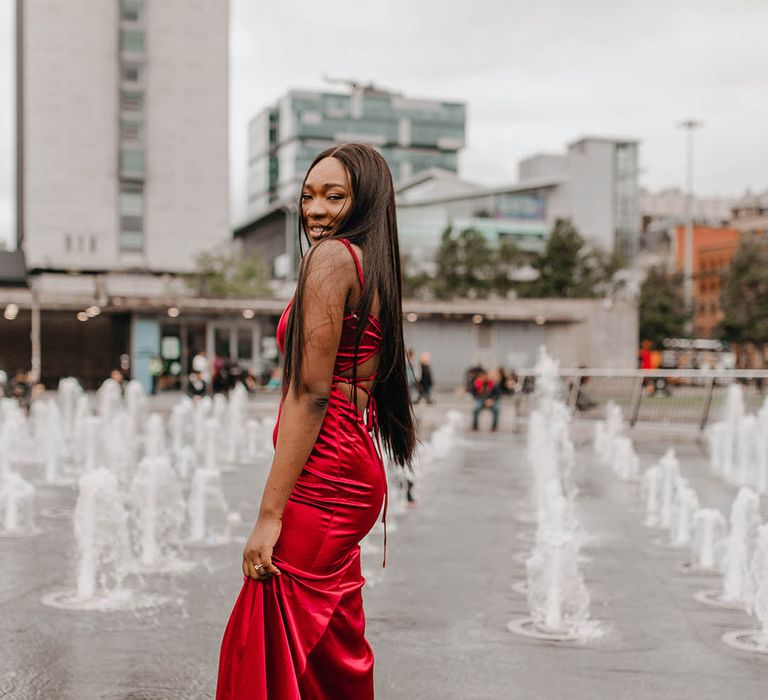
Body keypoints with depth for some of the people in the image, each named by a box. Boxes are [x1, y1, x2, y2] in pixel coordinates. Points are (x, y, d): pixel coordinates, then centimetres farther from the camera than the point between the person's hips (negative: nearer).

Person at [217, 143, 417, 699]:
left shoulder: (332, 256, -11)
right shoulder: (373, 267, 17)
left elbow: (310, 393, -17)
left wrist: (270, 513, -17)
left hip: (322, 479, -10)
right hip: (357, 471, 10)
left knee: (277, 649, -3)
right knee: (331, 648, 17)